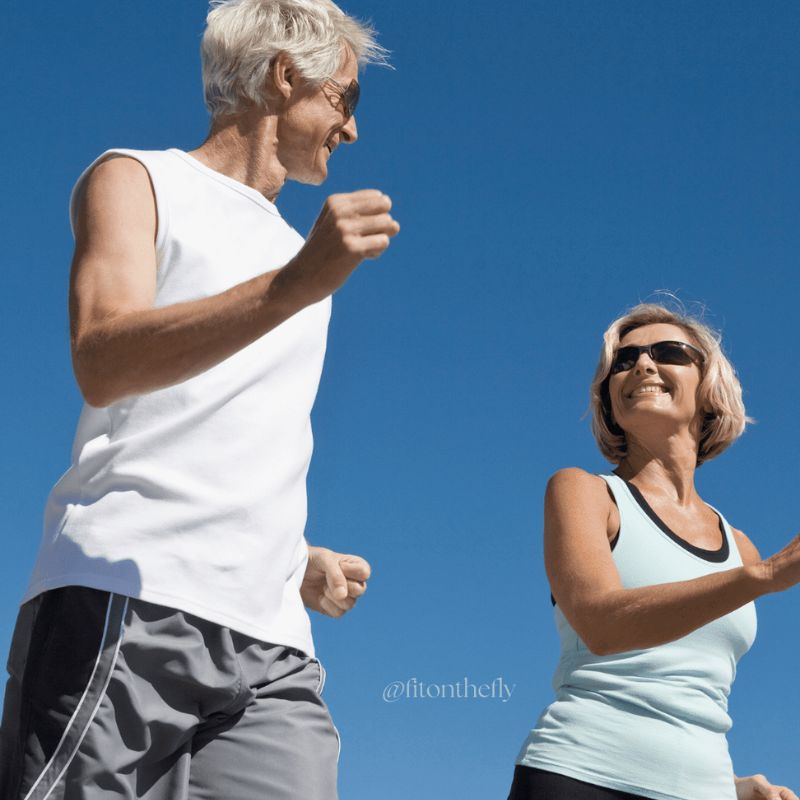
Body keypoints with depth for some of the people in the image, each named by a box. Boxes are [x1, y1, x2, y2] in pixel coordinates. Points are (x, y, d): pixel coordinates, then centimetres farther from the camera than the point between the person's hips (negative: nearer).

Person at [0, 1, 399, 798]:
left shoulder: (301, 252, 28)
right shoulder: (136, 181, 9)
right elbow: (102, 362, -11)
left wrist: (301, 559, 13)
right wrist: (295, 285, -23)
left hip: (272, 642, 6)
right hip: (125, 606, -6)